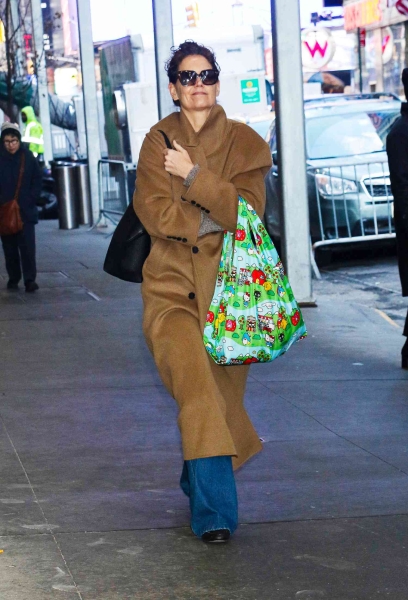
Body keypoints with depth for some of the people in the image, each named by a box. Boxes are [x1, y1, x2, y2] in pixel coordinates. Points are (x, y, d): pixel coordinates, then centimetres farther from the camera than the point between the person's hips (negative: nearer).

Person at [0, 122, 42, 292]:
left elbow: (37, 181, 5)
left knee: (27, 246, -7)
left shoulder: (28, 157, 0)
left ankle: (30, 279, -7)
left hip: (26, 210, -1)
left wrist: (31, 199, -5)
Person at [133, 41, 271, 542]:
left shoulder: (244, 143, 5)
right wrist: (215, 220, -9)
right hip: (172, 285, -1)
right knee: (196, 384, -20)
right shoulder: (158, 142, 6)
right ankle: (215, 511, -21)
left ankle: (200, 482, 31)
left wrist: (194, 177, -12)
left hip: (227, 284, 1)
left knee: (221, 392, 5)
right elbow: (154, 212, -5)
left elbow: (247, 211, -8)